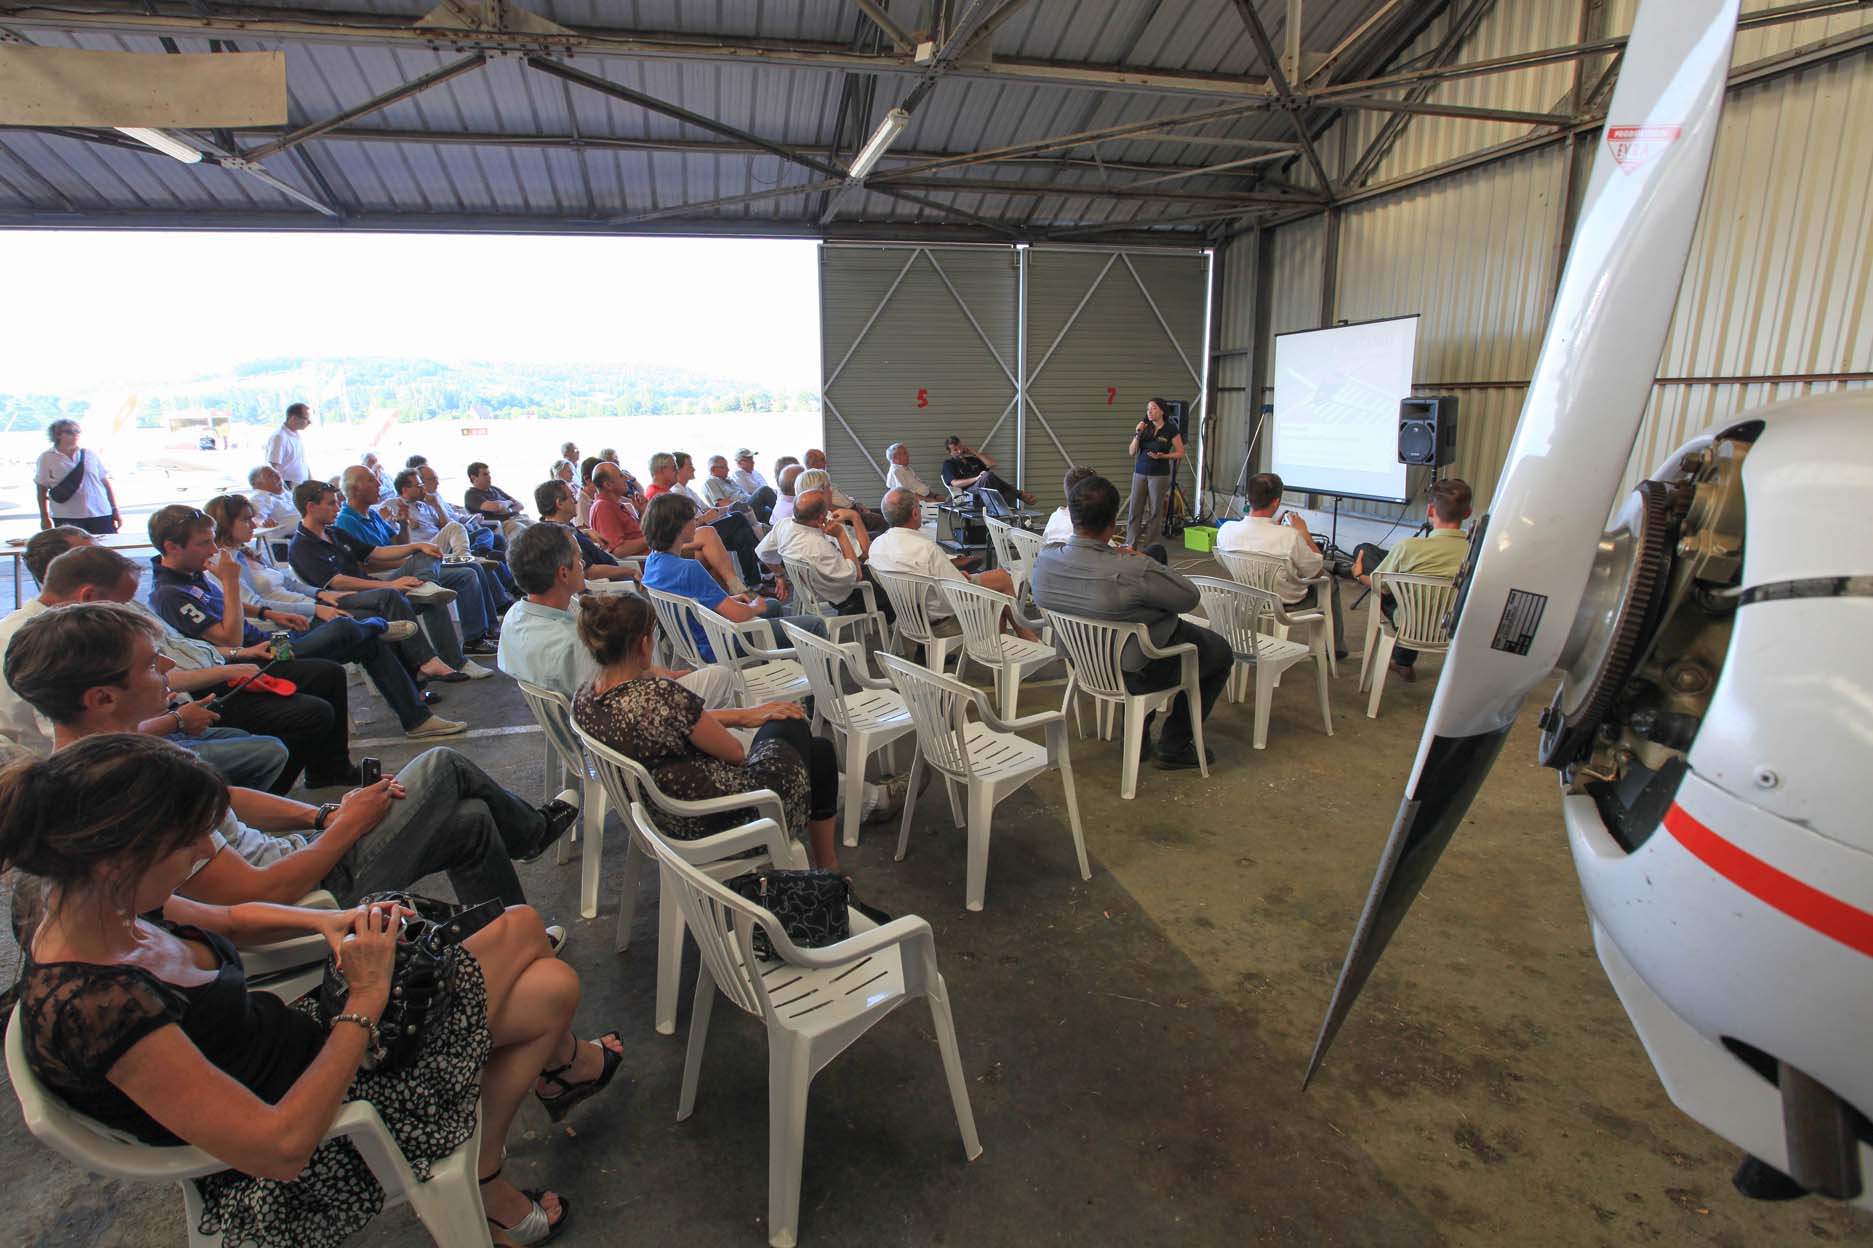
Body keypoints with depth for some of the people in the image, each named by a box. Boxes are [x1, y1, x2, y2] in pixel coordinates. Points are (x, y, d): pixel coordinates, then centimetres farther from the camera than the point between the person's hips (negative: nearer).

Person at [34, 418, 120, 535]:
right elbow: (42, 490, 7)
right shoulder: (47, 458, 5)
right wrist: (45, 518, 5)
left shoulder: (91, 455, 9)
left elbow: (106, 484, 11)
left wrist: (115, 510, 8)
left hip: (100, 516, 1)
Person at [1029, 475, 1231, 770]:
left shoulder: (1043, 559, -19)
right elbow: (1190, 597, -19)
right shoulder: (1133, 571, -37)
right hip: (1139, 673, -6)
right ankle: (1174, 746, 27)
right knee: (1221, 652, 21)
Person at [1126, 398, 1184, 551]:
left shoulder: (1171, 430, -4)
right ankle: (1130, 544, 6)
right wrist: (1138, 434, -9)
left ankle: (1152, 546, 9)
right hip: (1140, 473, 3)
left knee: (1155, 510, 1)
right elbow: (1132, 452, 4)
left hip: (1159, 475, -3)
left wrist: (1162, 456, -16)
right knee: (1134, 509, 1)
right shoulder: (1144, 428, 6)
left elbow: (1180, 453, -1)